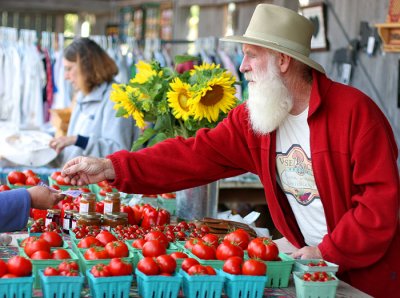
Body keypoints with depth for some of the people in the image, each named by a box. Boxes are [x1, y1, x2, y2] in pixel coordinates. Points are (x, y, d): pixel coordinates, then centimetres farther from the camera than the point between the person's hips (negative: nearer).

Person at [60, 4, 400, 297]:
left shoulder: (354, 111, -18)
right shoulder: (253, 117, -2)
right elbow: (195, 156, -8)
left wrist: (328, 252, -20)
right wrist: (112, 167, -17)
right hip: (309, 268, 5)